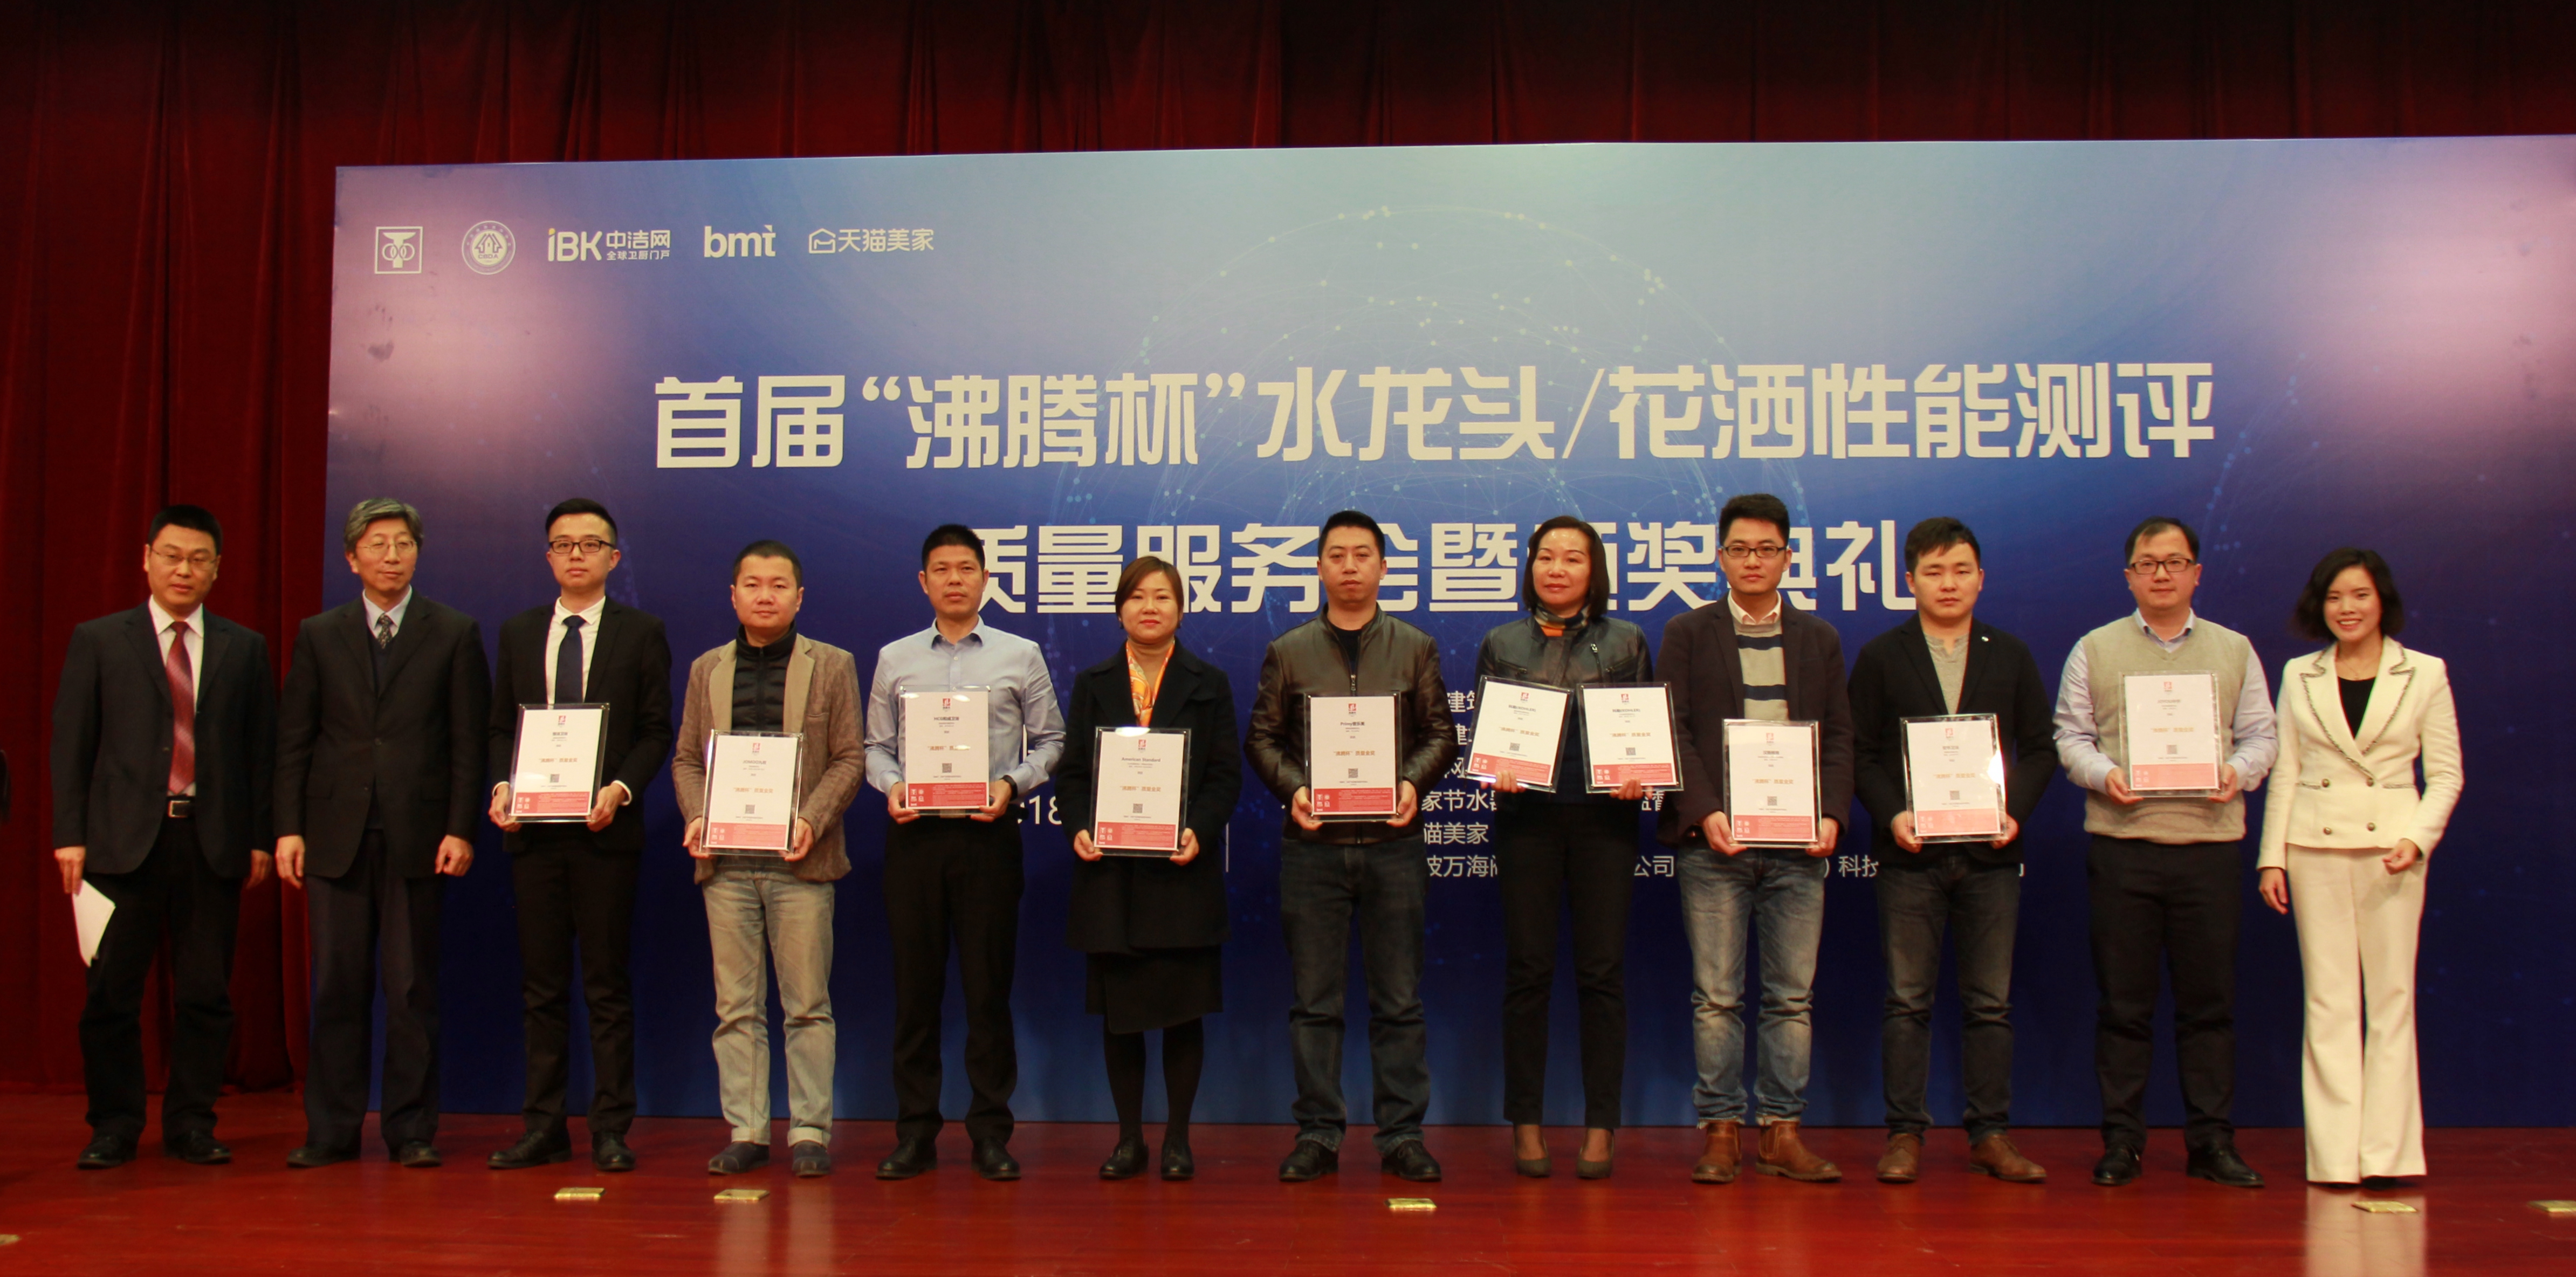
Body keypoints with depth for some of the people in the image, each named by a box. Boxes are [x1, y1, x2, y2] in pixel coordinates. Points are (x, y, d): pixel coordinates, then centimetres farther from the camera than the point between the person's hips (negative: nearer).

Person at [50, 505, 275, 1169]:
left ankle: (192, 1124, 15)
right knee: (111, 994, 3)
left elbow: (261, 750, 8)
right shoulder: (98, 640, 7)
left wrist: (260, 838, 2)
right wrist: (70, 835, -3)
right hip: (123, 840, -1)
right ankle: (115, 1126, 16)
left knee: (206, 994, 4)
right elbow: (70, 744, 4)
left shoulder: (245, 649, 10)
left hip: (214, 841, 1)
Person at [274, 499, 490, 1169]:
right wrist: (289, 828, 0)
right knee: (337, 988, 5)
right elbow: (293, 741, 9)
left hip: (417, 836, -2)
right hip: (335, 836, 2)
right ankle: (332, 1128, 15)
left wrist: (461, 830, -6)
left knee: (412, 989, 2)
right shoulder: (319, 635, 10)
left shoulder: (455, 634, 5)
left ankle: (411, 1129, 11)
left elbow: (469, 743, 1)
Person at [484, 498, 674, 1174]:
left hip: (605, 829, -3)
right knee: (541, 985, 7)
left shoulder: (641, 632, 3)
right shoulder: (518, 632, 14)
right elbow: (501, 726, 14)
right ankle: (544, 1126, 15)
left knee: (607, 985, 1)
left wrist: (620, 789, -16)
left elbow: (657, 731, 0)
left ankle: (611, 1128, 7)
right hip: (532, 831, 3)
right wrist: (501, 786, -4)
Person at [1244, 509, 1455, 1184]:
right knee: (1314, 998, 4)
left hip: (1393, 842, 0)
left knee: (1399, 1000, 4)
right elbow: (1262, 737, 7)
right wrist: (1293, 788, -10)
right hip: (1312, 844, 0)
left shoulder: (1416, 648, 10)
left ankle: (1402, 1135, 12)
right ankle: (1317, 1134, 13)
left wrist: (1412, 783, -11)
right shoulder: (1288, 652, 10)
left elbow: (1440, 734, 7)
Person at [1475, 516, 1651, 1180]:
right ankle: (1525, 1125, 12)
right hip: (1527, 816, 0)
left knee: (1602, 971, 1)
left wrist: (1638, 777, -12)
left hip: (1604, 817, 0)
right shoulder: (1502, 643, 10)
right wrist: (1495, 770, -12)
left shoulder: (1626, 641, 9)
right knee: (1528, 970, 2)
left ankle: (1600, 1126, 10)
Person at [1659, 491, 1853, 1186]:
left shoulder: (1819, 638, 13)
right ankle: (1721, 1129, 9)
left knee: (1793, 996, 4)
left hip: (1799, 841, 2)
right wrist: (1704, 813, -13)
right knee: (1715, 994, 1)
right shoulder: (1687, 634, 6)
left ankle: (1781, 1130, 13)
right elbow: (1674, 733, 0)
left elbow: (1839, 737, 11)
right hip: (1714, 841, -2)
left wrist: (1832, 815, -5)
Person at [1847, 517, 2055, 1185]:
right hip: (1910, 853, -1)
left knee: (1991, 1001, 6)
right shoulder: (1880, 658, 6)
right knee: (1908, 1000, 2)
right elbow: (1860, 753, 2)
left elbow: (2041, 747, 9)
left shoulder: (2011, 656, 11)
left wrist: (2015, 810, -7)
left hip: (1991, 853, 2)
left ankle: (1990, 1134, 14)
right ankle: (1904, 1134, 8)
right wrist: (1892, 815, -13)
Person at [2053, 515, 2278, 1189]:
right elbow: (2071, 736, 7)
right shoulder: (2095, 650, 9)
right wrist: (2105, 774, -12)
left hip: (2210, 843, 1)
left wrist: (2238, 772, -9)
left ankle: (2212, 1140, 14)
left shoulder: (2234, 650, 13)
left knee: (2209, 999, 4)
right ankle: (2121, 1141, 10)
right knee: (2123, 1001, 2)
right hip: (2122, 842, -1)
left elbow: (2260, 736, 11)